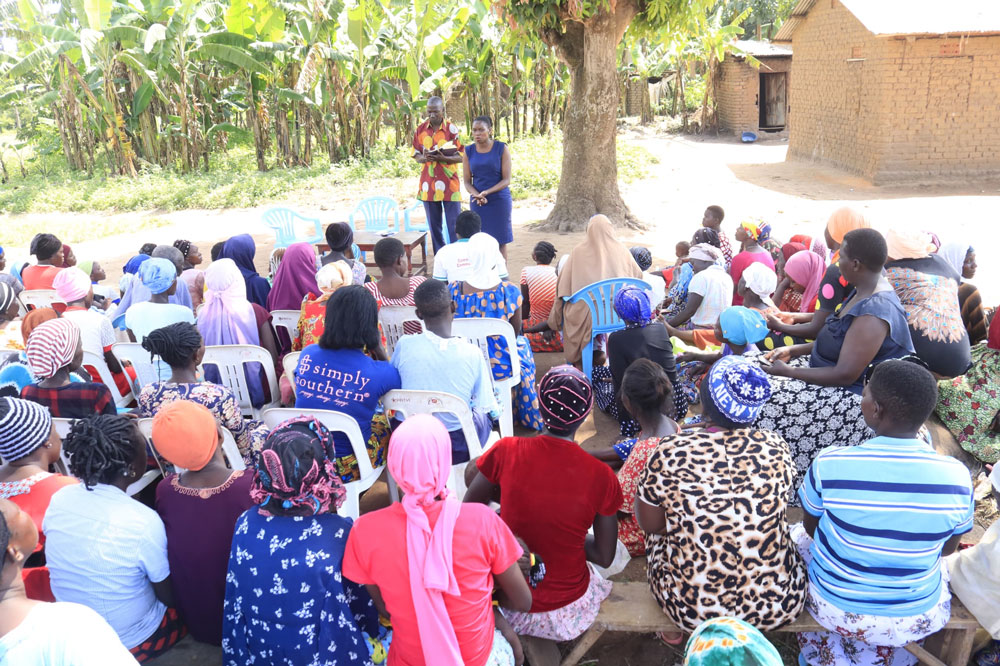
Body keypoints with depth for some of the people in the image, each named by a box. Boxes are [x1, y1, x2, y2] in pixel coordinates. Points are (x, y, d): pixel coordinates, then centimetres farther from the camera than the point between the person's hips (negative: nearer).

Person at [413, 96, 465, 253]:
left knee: (454, 225, -2)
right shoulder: (421, 129, 6)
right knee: (434, 226, 9)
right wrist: (424, 158, -14)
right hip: (428, 184, 4)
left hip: (449, 184, -4)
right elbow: (415, 155, 11)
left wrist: (442, 158, -22)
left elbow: (461, 157, -4)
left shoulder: (452, 128, -4)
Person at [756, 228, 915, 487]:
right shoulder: (866, 291, 4)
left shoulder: (874, 313, -28)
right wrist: (795, 350, 5)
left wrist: (787, 372, -19)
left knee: (768, 408, -21)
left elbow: (845, 375, -28)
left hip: (856, 396, -11)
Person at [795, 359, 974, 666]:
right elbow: (948, 548, -2)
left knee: (798, 537, 29)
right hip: (915, 620, 2)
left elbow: (812, 528, -7)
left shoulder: (829, 464, -26)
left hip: (834, 610, -1)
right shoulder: (957, 477, -20)